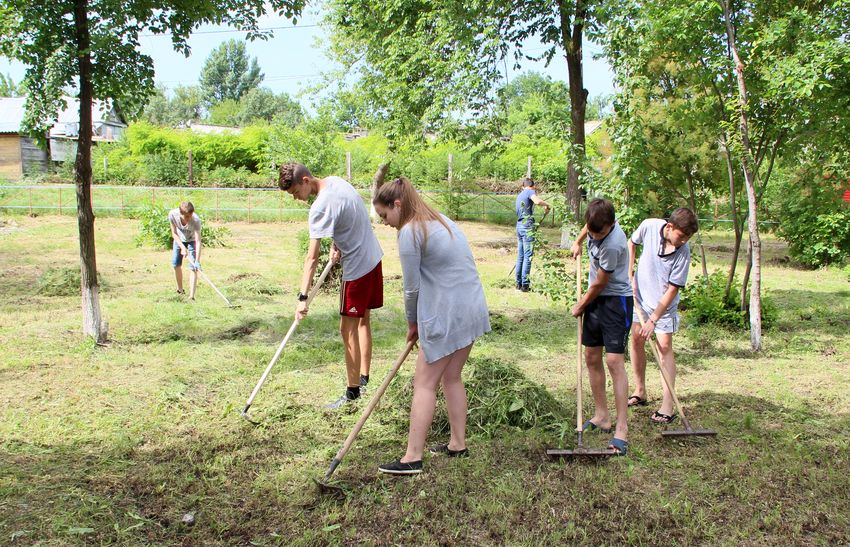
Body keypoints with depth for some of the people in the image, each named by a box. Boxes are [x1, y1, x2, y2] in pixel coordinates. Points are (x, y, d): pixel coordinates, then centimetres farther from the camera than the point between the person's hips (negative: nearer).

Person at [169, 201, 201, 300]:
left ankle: (191, 296, -14)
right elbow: (174, 234, -17)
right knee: (176, 264, 6)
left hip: (192, 240, -3)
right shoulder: (172, 214, -32)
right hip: (179, 239, 3)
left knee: (193, 268, -12)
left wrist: (197, 261, -45)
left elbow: (198, 242, -39)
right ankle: (180, 290, 27)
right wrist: (182, 247, -29)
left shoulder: (196, 220, -39)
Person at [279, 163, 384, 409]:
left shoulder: (321, 207, -24)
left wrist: (303, 297, -26)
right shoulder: (337, 181, 3)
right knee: (362, 320, 18)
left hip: (357, 266, -10)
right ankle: (364, 378, 29)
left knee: (348, 328, -3)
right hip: (373, 257, 10)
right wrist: (337, 243, 7)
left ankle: (353, 392, 4)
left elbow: (312, 257, -27)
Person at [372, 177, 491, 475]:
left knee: (425, 384, -1)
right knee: (451, 377, 19)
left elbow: (412, 287, -9)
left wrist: (412, 323, 6)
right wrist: (419, 320, 15)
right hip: (472, 309, 9)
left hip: (446, 315, -9)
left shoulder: (410, 232, -12)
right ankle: (458, 444, 28)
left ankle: (413, 456, 3)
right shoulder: (441, 220, 15)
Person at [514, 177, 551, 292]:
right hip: (527, 227, -8)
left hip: (519, 226, 8)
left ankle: (519, 283, 16)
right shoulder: (530, 192, -4)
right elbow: (537, 201, -25)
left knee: (520, 256, 12)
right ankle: (525, 285, -8)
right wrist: (547, 205, -7)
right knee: (528, 256, -6)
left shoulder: (519, 195, 21)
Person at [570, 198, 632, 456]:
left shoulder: (613, 245, -29)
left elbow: (599, 283, -17)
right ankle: (601, 416, 22)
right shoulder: (597, 223, -6)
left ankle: (622, 429, -11)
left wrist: (581, 306, -2)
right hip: (596, 299, 9)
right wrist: (578, 241, 35)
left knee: (614, 360, -13)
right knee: (591, 357, 10)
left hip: (616, 301, -8)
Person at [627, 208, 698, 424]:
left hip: (664, 304, -4)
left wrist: (653, 320, -20)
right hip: (640, 296, 4)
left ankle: (667, 406, -10)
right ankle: (640, 392, 23)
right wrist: (630, 274, 0)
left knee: (664, 347, -10)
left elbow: (672, 289, -20)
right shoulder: (649, 226, -15)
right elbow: (631, 243, 8)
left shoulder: (683, 252, -23)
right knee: (636, 340, 8)